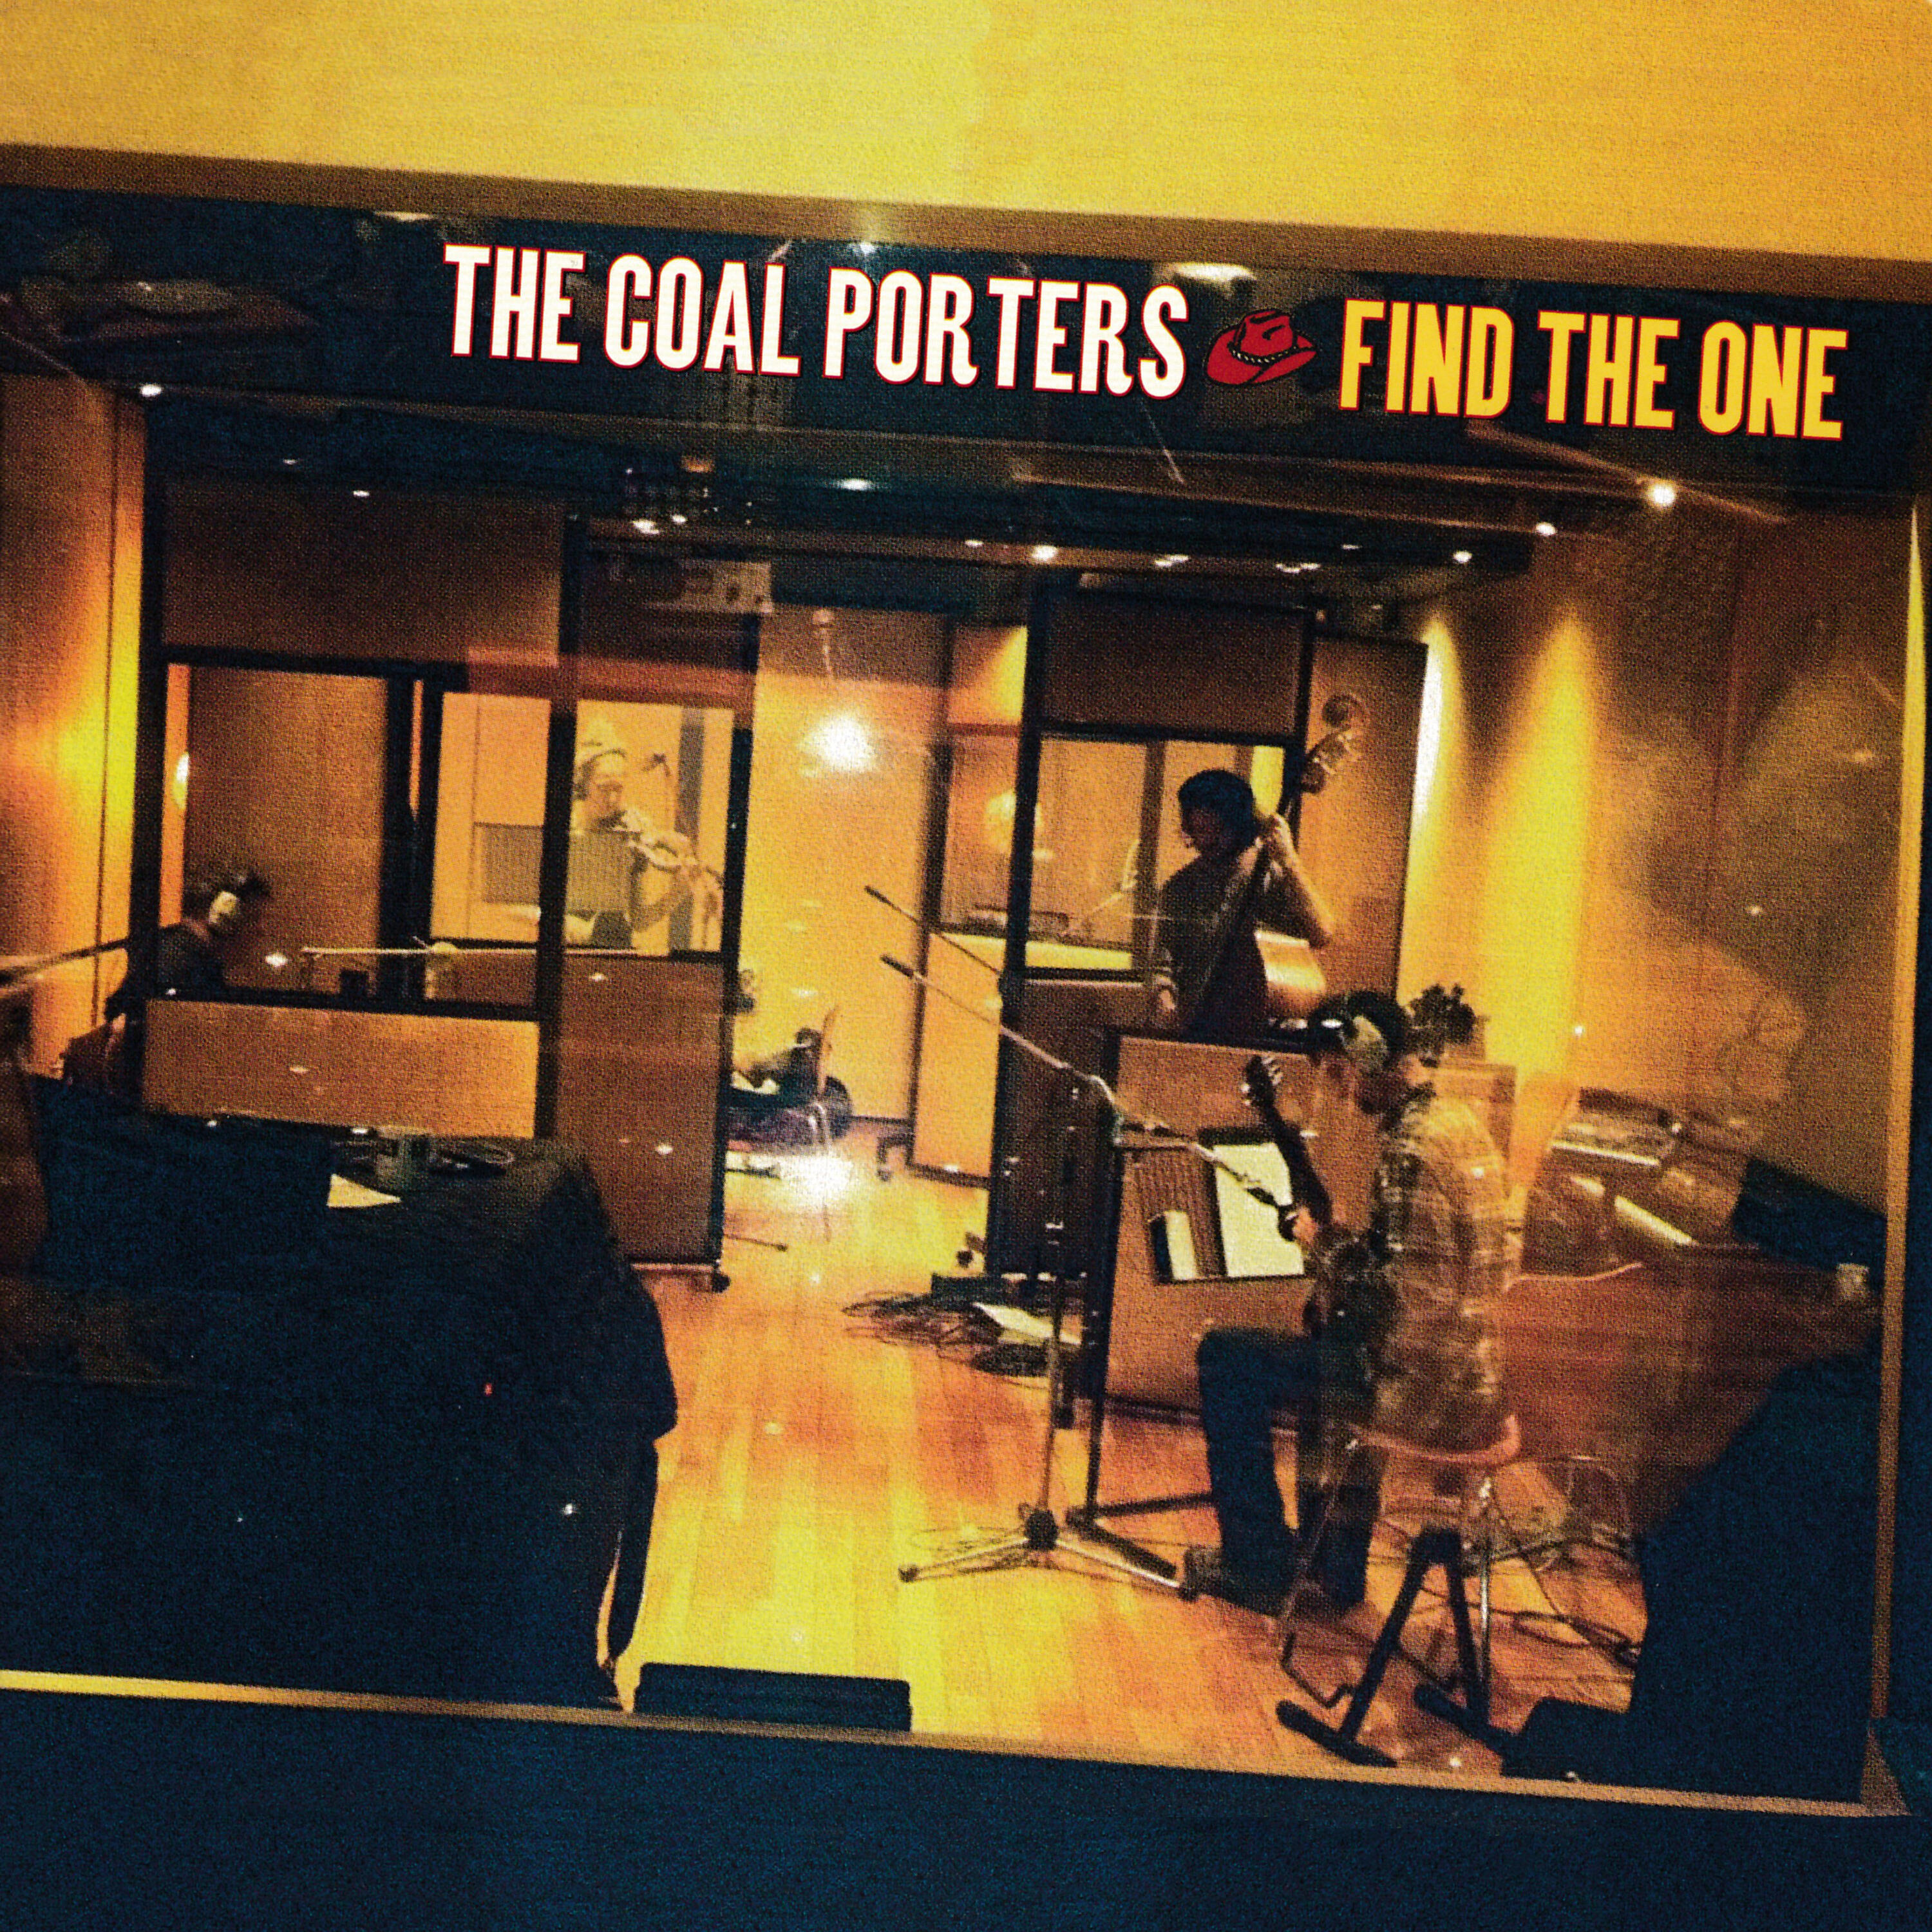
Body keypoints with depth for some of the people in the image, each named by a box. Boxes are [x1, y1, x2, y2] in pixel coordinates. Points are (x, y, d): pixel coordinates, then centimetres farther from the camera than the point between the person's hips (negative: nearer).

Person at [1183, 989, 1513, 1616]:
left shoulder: (1408, 1145, -22)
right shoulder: (1460, 1122, 10)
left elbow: (1389, 1287, -25)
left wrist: (1322, 1239, -9)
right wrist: (1335, 1243, 11)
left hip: (1421, 1387, -10)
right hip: (1474, 1380, 10)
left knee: (1224, 1357, 1)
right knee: (1327, 1336, 36)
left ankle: (1260, 1566, 12)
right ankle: (1332, 1568, 38)